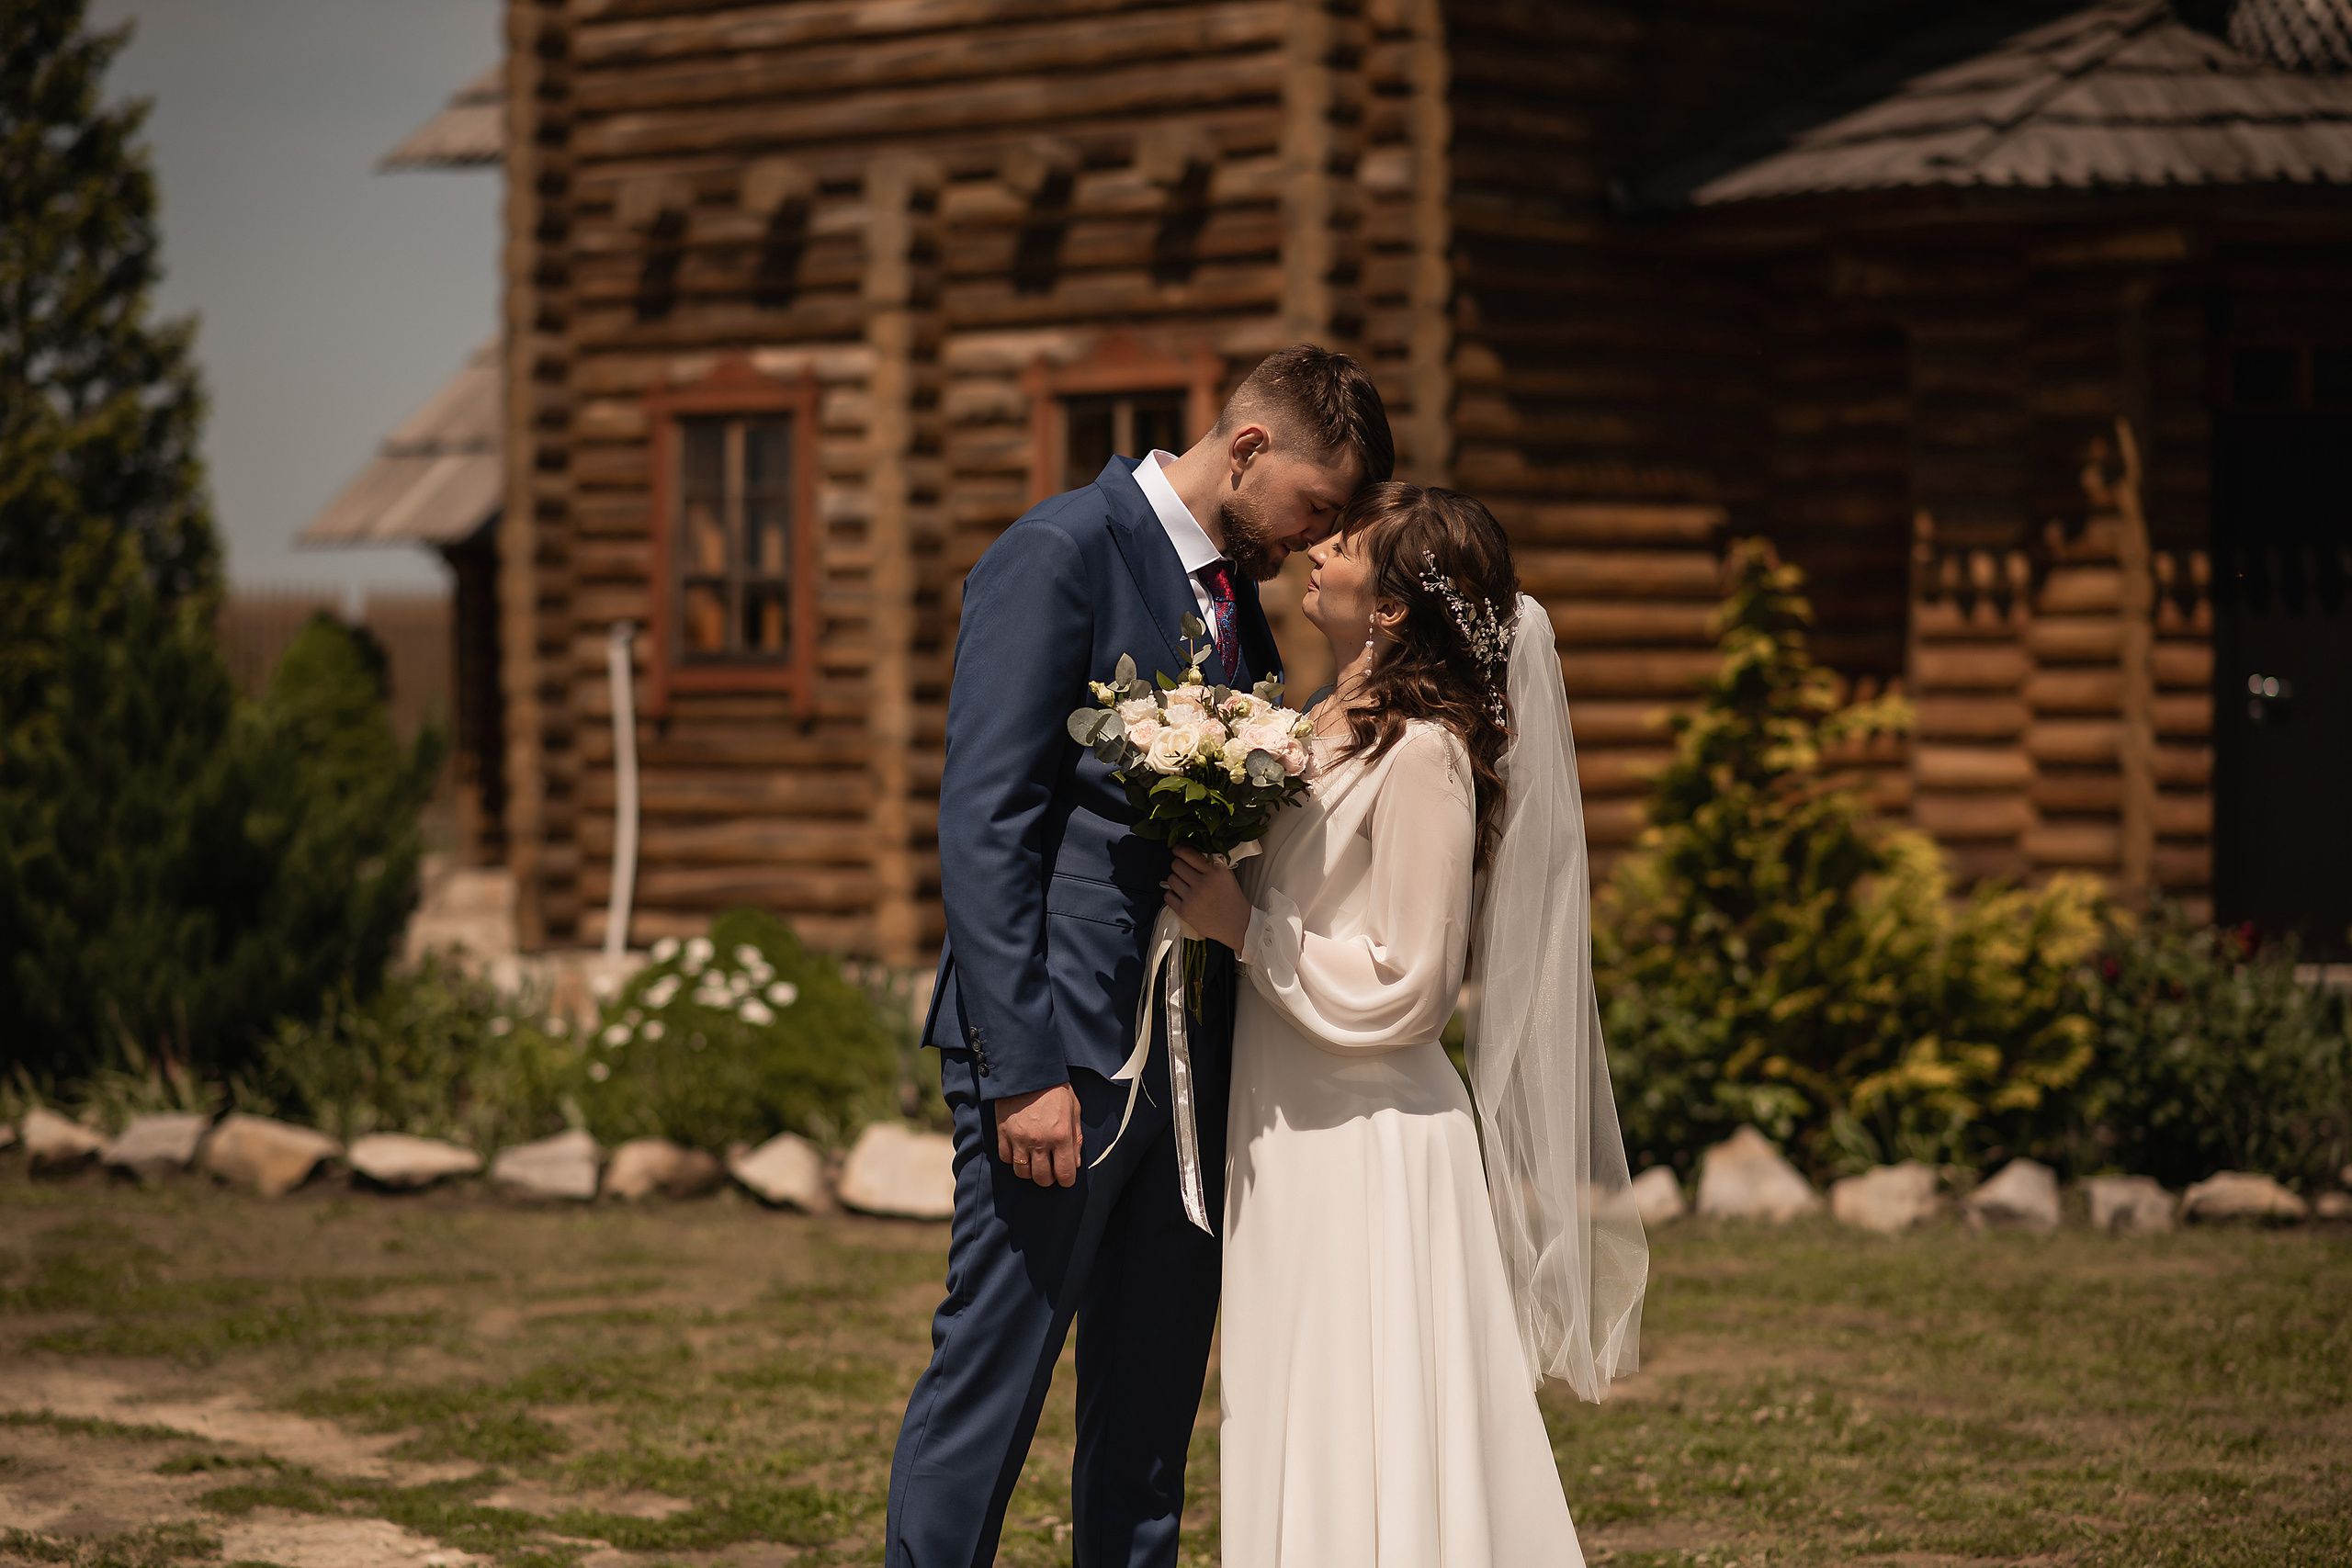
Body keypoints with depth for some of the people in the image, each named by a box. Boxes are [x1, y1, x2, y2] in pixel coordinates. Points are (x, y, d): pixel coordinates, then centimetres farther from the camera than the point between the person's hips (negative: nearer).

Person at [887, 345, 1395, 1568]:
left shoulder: (1237, 594, 16)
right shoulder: (1057, 556, -9)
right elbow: (983, 825, -15)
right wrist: (1025, 1066, -20)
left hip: (1190, 1054, 8)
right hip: (1065, 1051, -8)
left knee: (1154, 1404, 11)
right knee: (991, 1381, -5)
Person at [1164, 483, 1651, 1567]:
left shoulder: (1423, 754, -17)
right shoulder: (1330, 728, 9)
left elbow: (1402, 991, -17)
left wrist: (1243, 926, -15)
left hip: (1368, 1144, -9)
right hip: (1296, 1133, 9)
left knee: (1377, 1458, -2)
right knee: (1306, 1445, 14)